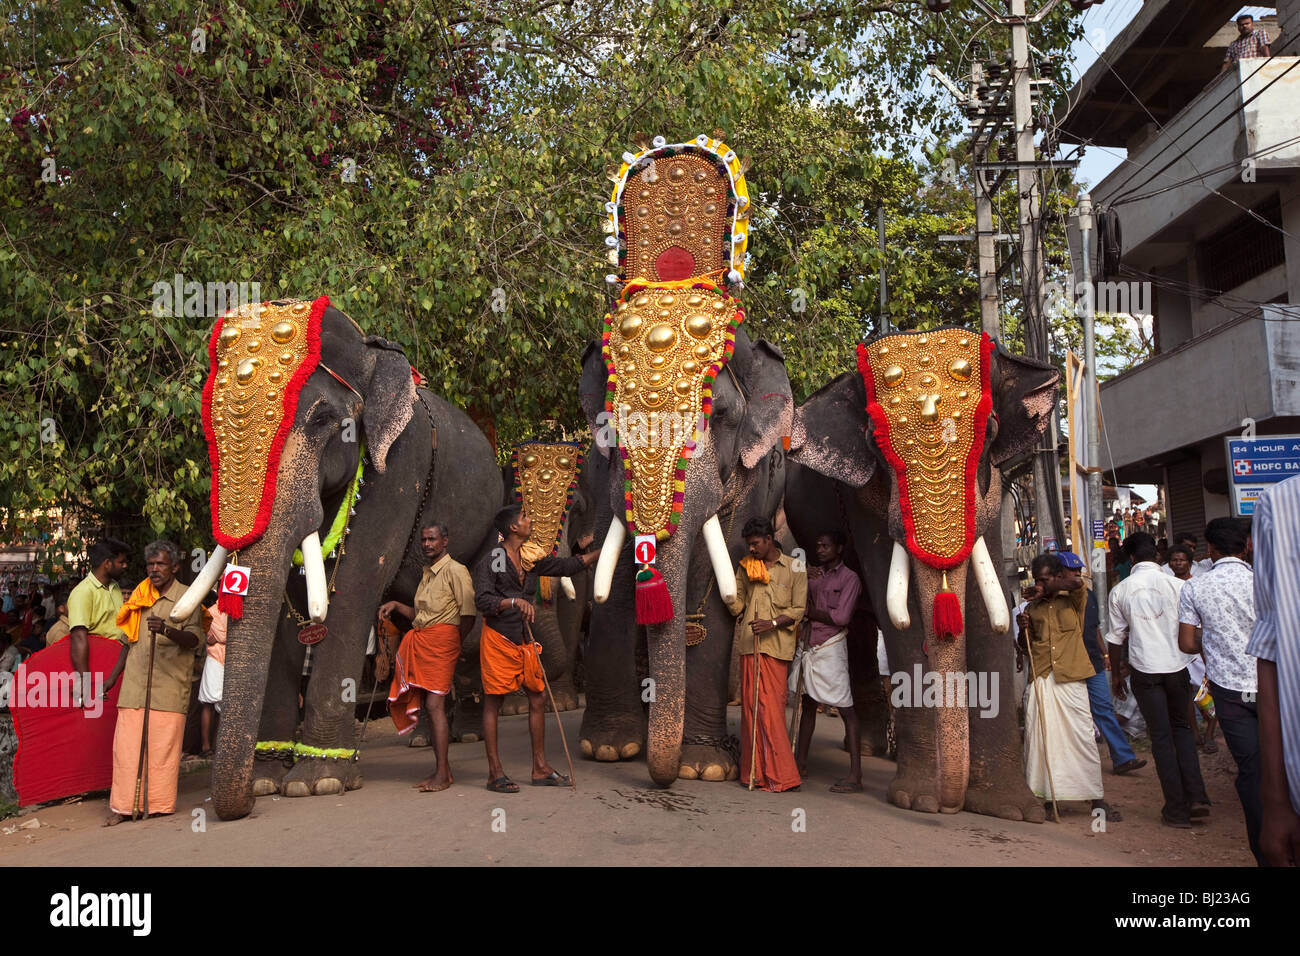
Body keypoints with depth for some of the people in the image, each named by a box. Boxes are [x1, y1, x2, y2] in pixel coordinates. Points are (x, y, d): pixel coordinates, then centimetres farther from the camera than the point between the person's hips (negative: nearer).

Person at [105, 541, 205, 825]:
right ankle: (123, 805, 8)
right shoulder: (139, 596, 16)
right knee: (126, 744, 0)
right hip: (134, 684, 4)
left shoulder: (186, 597, 0)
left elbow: (195, 639, -13)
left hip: (169, 685, -4)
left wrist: (167, 630, -31)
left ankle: (161, 805, 7)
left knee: (163, 746, -3)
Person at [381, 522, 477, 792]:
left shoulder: (455, 570, -6)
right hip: (419, 641, 8)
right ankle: (442, 768, 13)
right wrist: (396, 605, 13)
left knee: (435, 705, -12)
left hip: (441, 639, -8)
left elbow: (468, 614, -11)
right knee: (430, 706, 7)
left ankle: (442, 774, -10)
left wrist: (454, 644, -8)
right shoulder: (426, 574, 21)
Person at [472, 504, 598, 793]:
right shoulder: (491, 560, -8)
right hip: (498, 638, -7)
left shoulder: (531, 557, 11)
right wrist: (514, 602, -30)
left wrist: (603, 551, 22)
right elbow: (482, 600, -16)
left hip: (524, 639, 7)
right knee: (493, 702, -1)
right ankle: (495, 772, 5)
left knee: (538, 698, 7)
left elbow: (566, 566, 21)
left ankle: (540, 768, 16)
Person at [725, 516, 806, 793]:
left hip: (776, 646, -4)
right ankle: (754, 772, 10)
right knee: (750, 707, 3)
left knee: (771, 707, -8)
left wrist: (772, 623, -15)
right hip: (749, 645, 4)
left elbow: (798, 609, -2)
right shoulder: (746, 567, 16)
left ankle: (778, 775, -2)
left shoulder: (794, 569, 4)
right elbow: (736, 606, 15)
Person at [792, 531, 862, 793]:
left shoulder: (849, 578, -4)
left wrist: (811, 611, -6)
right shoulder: (813, 574, 15)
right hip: (807, 646, 7)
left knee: (846, 709, -7)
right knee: (808, 705, 15)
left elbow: (841, 617, -13)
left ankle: (855, 776, -9)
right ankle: (800, 763, 25)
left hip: (829, 648, -7)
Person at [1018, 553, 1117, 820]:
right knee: (1038, 737, -1)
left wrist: (1051, 589, -5)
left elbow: (1077, 582, -20)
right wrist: (1024, 629, -3)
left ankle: (1097, 798, 10)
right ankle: (1042, 796, 7)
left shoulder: (1073, 601, 4)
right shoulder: (1032, 608, 13)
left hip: (1071, 680, -3)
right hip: (1040, 680, 3)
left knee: (1083, 737, -1)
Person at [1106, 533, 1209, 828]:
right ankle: (1196, 796, 8)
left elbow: (1116, 637, 3)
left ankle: (1177, 811, 9)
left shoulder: (1120, 591, -2)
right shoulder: (1176, 585, -4)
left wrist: (1115, 674, 14)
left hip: (1144, 670, -1)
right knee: (1182, 727, 20)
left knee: (1161, 737, 7)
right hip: (1177, 666, 1)